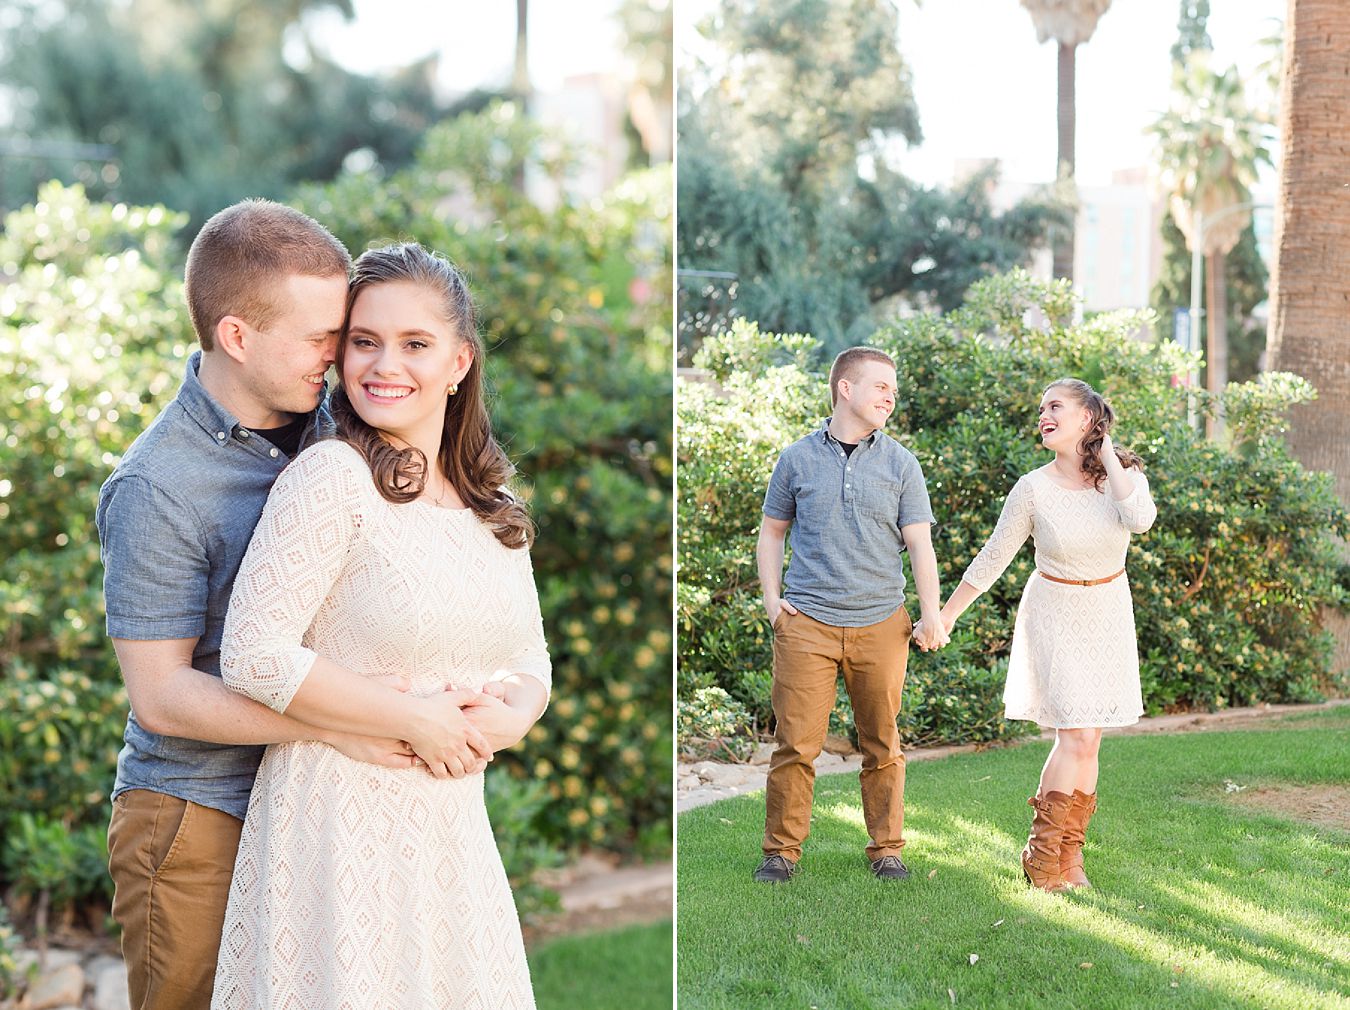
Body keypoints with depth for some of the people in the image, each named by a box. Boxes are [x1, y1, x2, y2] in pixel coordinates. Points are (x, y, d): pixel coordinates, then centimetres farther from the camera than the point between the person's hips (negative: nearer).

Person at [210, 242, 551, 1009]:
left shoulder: (495, 509, 9)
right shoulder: (332, 477, -12)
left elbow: (532, 661, 16)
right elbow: (253, 657, -18)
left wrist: (511, 714, -8)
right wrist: (414, 722, -15)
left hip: (453, 824, 7)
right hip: (341, 816, -6)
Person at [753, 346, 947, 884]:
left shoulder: (901, 464, 9)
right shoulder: (797, 459, 7)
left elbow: (919, 542, 6)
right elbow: (772, 533, 15)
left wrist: (931, 614, -3)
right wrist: (772, 599, 3)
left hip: (881, 624, 1)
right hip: (806, 622, -1)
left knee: (882, 745, 6)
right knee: (796, 743, -3)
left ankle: (887, 849, 17)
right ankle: (781, 850, 7)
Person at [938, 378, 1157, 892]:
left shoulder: (1123, 473, -5)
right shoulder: (1033, 489, -11)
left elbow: (1140, 519, -28)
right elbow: (992, 558, -3)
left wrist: (1105, 453, -21)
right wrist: (945, 616, -2)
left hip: (1107, 616, 3)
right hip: (1055, 614, -3)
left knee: (1086, 740, 6)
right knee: (1076, 736, -11)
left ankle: (1068, 856, 16)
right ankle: (1042, 858, 0)